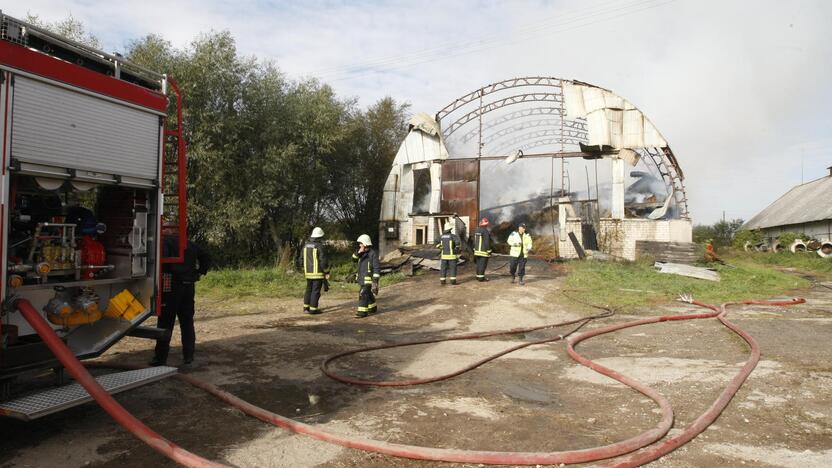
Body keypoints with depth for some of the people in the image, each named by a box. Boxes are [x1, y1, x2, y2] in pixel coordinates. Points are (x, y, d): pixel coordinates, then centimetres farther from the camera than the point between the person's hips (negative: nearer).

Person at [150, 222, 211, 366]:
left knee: (165, 322, -1)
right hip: (189, 285, 6)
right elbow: (206, 257, 21)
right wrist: (200, 272, 18)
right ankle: (188, 356, 15)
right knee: (187, 322, 12)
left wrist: (163, 274, -13)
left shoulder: (164, 241, -4)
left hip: (171, 285, -6)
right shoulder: (189, 243, 16)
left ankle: (160, 357, 3)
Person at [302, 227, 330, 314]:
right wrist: (327, 272, -8)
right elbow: (323, 261, -17)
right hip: (318, 273, -7)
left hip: (308, 272, 7)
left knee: (309, 290, 17)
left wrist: (305, 271, 23)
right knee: (316, 291, -1)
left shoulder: (306, 245, 7)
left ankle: (306, 308, 20)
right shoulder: (319, 246, -14)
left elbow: (302, 260, 13)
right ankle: (313, 309, 2)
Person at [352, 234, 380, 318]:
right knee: (368, 294, 18)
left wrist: (375, 280, -21)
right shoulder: (362, 253, 8)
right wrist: (358, 253, -11)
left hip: (369, 279, -8)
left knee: (363, 294, -13)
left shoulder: (373, 254, -16)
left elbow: (377, 268, -17)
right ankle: (372, 308, 32)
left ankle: (362, 312, -11)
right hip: (362, 278, 8)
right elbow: (353, 258, 8)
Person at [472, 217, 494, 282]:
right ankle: (481, 277, -2)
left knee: (478, 264, 14)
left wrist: (475, 249, 21)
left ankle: (478, 276, 19)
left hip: (477, 251, 7)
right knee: (483, 264, -3)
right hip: (484, 252, -7)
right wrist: (489, 251, -12)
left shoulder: (477, 230, 7)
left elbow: (474, 241, 13)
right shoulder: (486, 231, -17)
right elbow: (487, 242, -18)